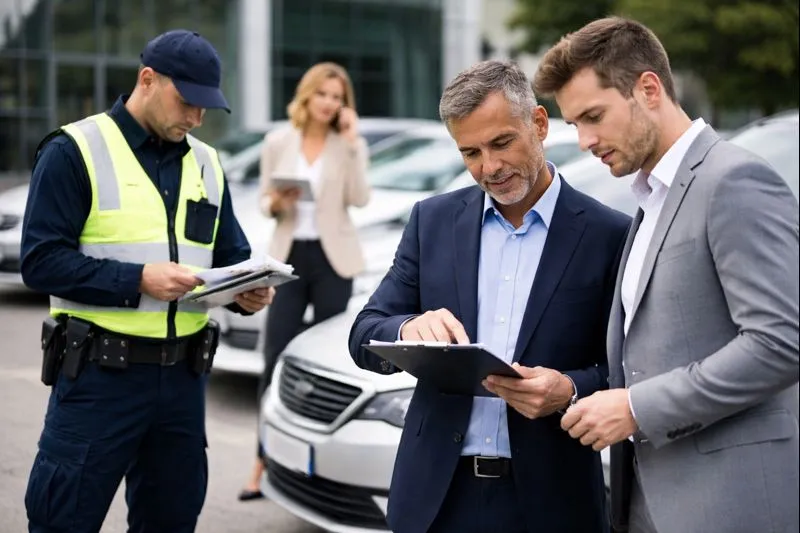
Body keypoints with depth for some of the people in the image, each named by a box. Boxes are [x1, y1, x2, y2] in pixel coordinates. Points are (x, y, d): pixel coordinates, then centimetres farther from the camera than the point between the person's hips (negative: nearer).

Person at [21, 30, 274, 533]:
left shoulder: (206, 163, 12)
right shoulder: (75, 151, -6)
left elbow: (233, 258, 17)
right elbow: (41, 261, -12)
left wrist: (248, 290, -7)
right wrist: (137, 281, -21)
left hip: (183, 377, 6)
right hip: (100, 374, -6)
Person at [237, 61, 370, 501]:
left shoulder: (350, 144, 1)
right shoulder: (277, 142, 5)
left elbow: (359, 198, -14)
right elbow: (264, 200, 9)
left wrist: (351, 141, -16)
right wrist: (275, 203, -13)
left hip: (332, 259, -1)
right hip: (289, 256, 1)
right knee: (276, 358, -3)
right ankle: (263, 464, 1)